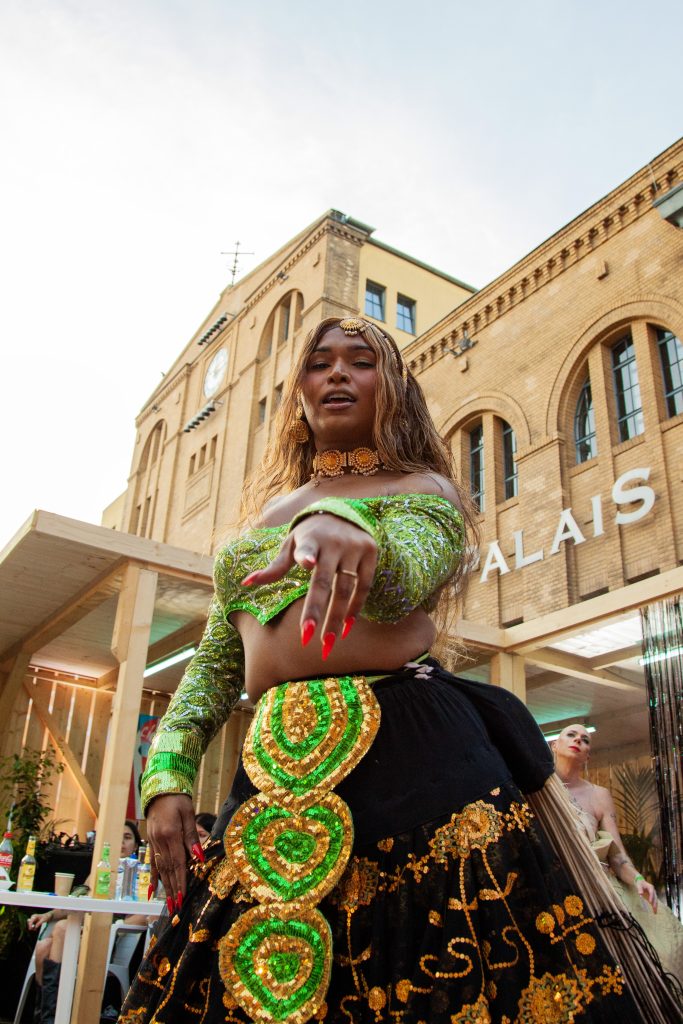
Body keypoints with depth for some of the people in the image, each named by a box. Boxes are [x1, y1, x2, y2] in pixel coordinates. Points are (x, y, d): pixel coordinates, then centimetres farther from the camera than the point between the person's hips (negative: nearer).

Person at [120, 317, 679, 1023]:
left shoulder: (423, 489, 9)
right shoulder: (261, 518, 22)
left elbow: (403, 578, -16)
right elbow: (213, 665, 18)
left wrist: (340, 526, -39)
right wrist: (166, 777, 2)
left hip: (407, 752, -4)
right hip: (273, 771, 4)